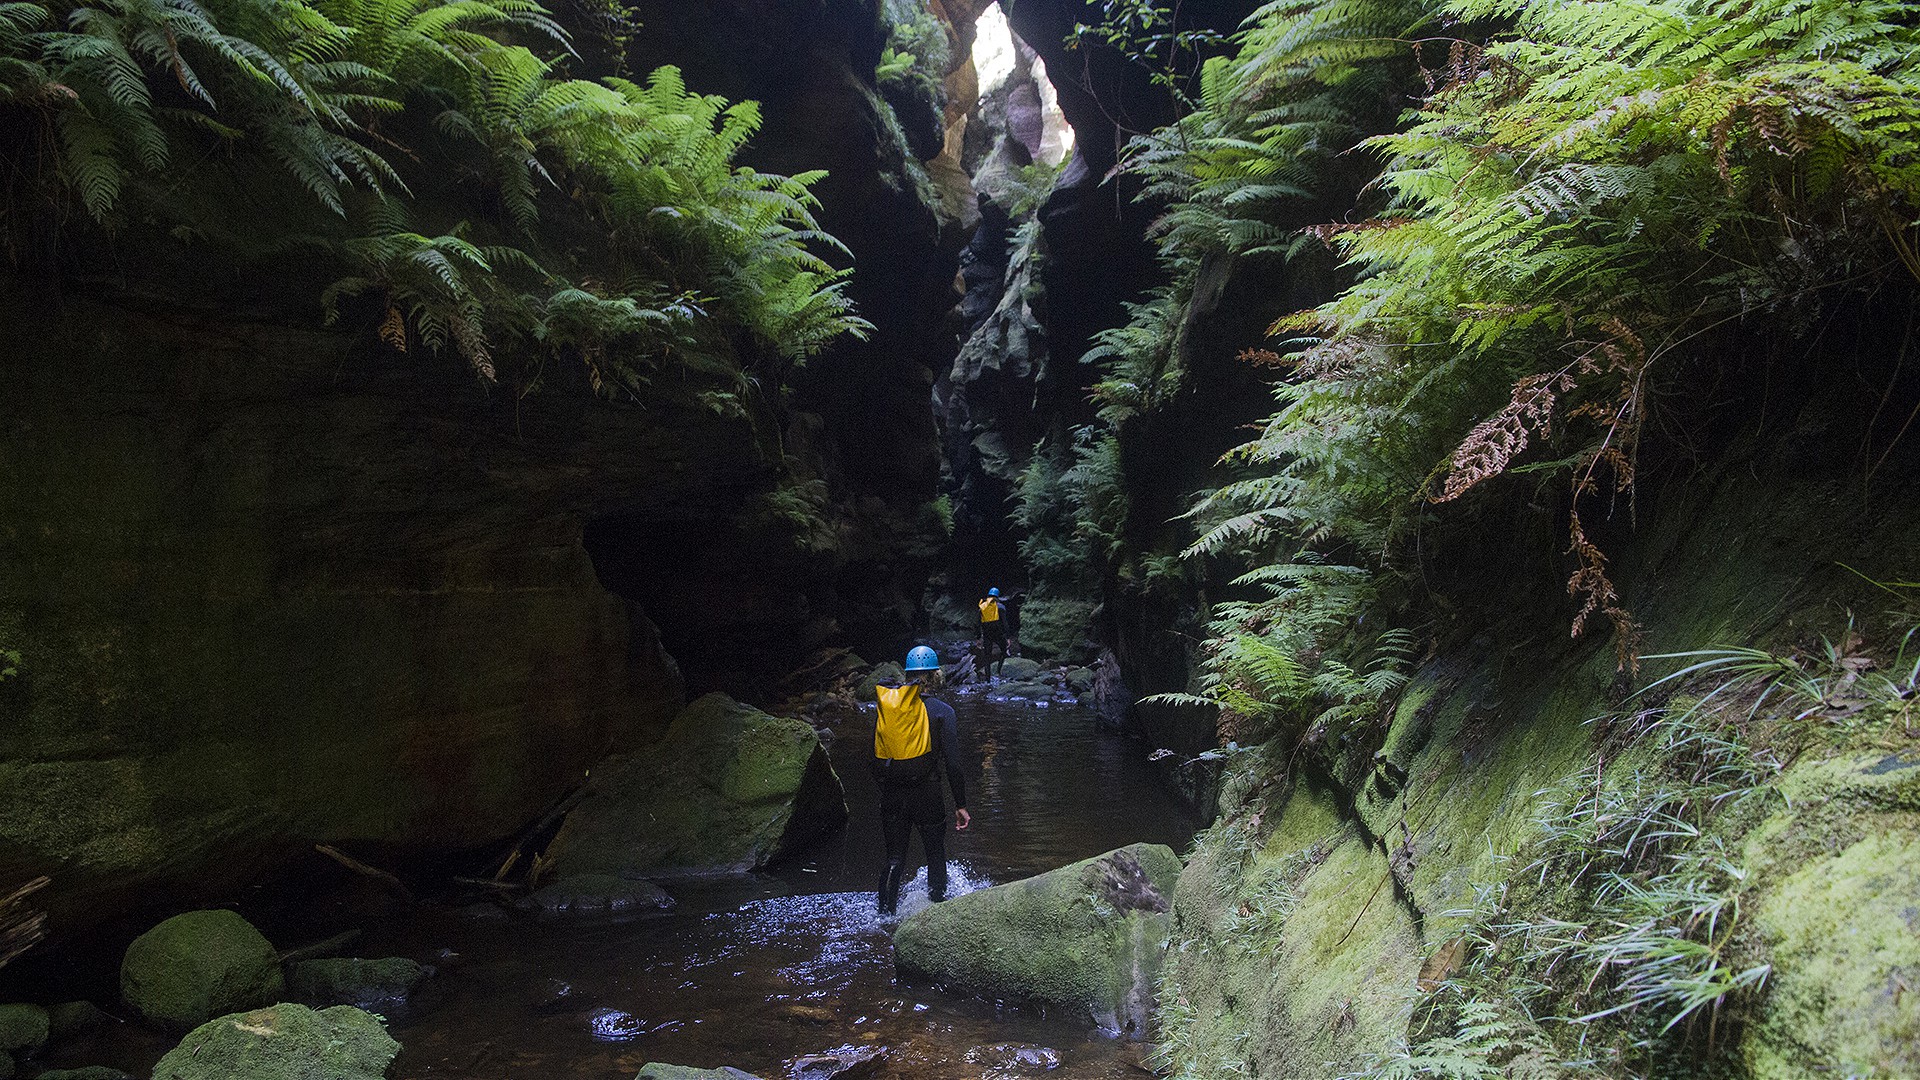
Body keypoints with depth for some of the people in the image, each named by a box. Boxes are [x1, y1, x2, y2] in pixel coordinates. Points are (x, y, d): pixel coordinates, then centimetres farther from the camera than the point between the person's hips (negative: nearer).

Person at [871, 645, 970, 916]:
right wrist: (960, 805, -3)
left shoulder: (884, 709, 3)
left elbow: (875, 760, 8)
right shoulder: (940, 711, -8)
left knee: (894, 859, 12)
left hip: (891, 797, 3)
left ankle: (886, 914, 7)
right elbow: (953, 763, -9)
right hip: (927, 795, -3)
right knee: (935, 856, 14)